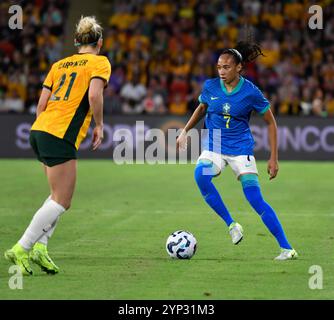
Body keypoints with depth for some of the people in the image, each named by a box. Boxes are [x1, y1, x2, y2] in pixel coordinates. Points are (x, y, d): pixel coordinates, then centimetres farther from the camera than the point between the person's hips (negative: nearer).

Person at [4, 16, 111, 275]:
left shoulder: (59, 64, 19)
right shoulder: (100, 62, 3)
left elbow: (42, 103, 13)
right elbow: (94, 95, -15)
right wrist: (99, 126, -3)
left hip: (39, 130, 8)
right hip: (61, 137, -7)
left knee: (60, 195, 18)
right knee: (61, 202, -3)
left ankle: (39, 247, 7)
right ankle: (21, 249, -9)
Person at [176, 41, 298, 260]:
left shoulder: (250, 92, -11)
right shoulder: (211, 87, -2)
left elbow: (271, 123, -1)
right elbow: (201, 109, 21)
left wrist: (273, 158, -4)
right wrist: (185, 131, 13)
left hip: (241, 148, -3)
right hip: (213, 146, 3)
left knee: (255, 199, -14)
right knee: (201, 175, -30)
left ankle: (287, 248, -6)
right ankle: (231, 224, -16)